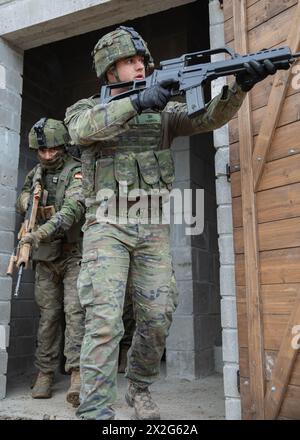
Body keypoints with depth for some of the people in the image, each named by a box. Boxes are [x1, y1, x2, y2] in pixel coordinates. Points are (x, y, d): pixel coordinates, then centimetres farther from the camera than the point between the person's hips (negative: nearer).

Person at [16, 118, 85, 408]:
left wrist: (40, 232, -40)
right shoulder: (35, 173, 10)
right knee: (48, 314, 7)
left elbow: (73, 209, -28)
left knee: (74, 310, -13)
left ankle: (77, 376, -16)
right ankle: (45, 375, 15)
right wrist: (29, 202, 0)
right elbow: (21, 200, 25)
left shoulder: (76, 172, -11)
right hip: (45, 256, 5)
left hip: (73, 253, -5)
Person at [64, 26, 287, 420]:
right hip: (108, 223, -2)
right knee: (104, 320, -12)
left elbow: (208, 118, 0)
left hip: (153, 226, 3)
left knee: (157, 319, 4)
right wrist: (137, 102, -27)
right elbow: (84, 129, -16)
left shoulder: (162, 110, 15)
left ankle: (139, 389, 27)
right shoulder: (86, 108, 10)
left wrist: (240, 85, -19)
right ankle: (95, 411, -4)